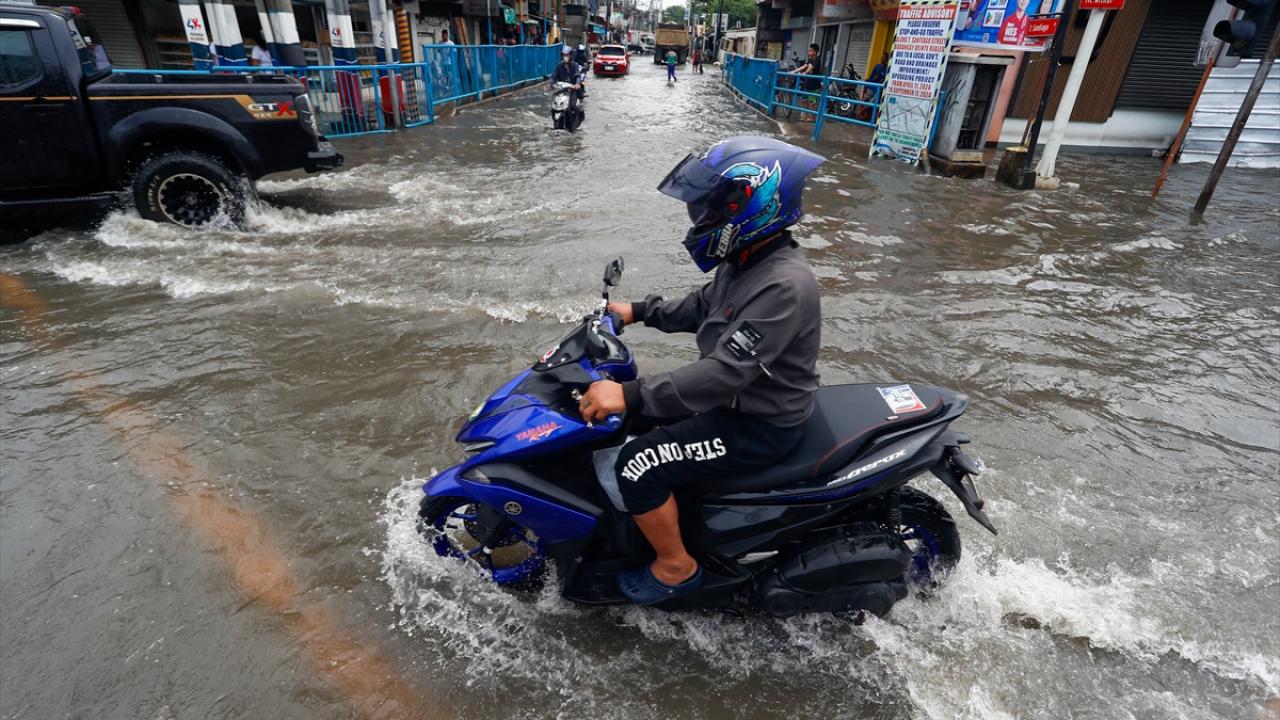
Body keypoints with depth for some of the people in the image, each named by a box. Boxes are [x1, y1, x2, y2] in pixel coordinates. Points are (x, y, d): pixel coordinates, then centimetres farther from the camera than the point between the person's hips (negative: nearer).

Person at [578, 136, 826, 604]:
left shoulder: (784, 285, -30)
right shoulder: (748, 257, 0)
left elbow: (726, 371, -36)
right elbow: (704, 306, 18)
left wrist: (630, 396, -37)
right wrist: (640, 312, 14)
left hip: (758, 424, -10)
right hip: (735, 394, 10)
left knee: (636, 467, -16)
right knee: (635, 417, 17)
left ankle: (676, 566, 9)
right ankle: (651, 515, 36)